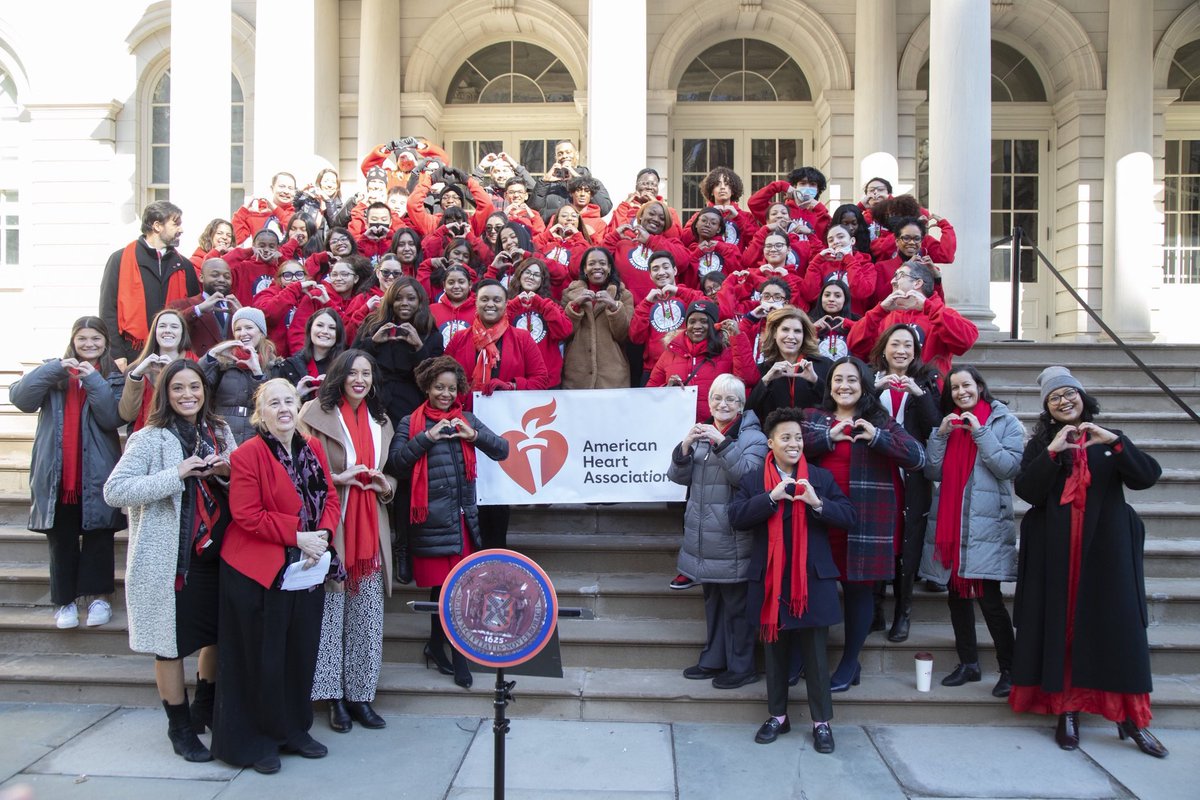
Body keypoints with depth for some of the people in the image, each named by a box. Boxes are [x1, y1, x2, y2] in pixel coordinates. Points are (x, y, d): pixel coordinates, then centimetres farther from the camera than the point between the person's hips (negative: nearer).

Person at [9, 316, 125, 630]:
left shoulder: (113, 378, 5)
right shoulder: (53, 372, 9)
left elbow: (115, 418, -11)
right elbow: (20, 397, -9)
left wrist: (94, 380, -19)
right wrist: (56, 369, -19)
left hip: (96, 474, -1)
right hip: (56, 473, 1)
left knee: (98, 535, 3)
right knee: (61, 539, 7)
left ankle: (100, 596, 13)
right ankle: (65, 599, 16)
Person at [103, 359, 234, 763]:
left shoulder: (219, 433, 7)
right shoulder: (150, 438, -8)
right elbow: (113, 491, -18)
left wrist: (225, 473, -8)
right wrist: (176, 474, -23)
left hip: (215, 552, 5)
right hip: (169, 558, -5)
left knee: (217, 633, 16)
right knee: (171, 642, 6)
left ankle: (205, 708, 39)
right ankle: (179, 725, 25)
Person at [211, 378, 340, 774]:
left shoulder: (313, 449, 7)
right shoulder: (247, 455, -11)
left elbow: (331, 499, 8)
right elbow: (247, 515, -16)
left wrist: (322, 535, -11)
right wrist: (297, 536, -20)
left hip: (307, 569, 6)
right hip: (258, 571, -5)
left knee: (301, 653, 13)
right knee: (261, 658, 5)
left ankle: (295, 730, 30)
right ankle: (255, 740, 21)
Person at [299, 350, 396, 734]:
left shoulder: (381, 422, 16)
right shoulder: (315, 413, -2)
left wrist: (384, 484, 1)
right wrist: (337, 479, -17)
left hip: (370, 529, 5)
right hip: (330, 526, -5)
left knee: (368, 617, 6)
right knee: (330, 612, 0)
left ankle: (360, 694, 17)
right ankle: (334, 695, 13)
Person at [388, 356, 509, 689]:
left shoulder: (466, 420, 14)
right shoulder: (411, 423, 3)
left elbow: (502, 451, 8)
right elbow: (395, 465, -8)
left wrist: (474, 435, -8)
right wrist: (426, 438, -15)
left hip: (464, 517, 3)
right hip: (431, 520, -3)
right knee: (443, 586, 0)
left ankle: (438, 646, 20)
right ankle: (457, 658, 15)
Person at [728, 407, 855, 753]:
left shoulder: (821, 477, 4)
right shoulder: (752, 481, 3)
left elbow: (848, 517, -2)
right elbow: (736, 517, -10)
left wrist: (818, 503, -20)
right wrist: (771, 497, -20)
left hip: (813, 579, 0)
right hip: (770, 579, 1)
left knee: (816, 653, 6)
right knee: (774, 650, 13)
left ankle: (821, 721, 19)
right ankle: (777, 716, 27)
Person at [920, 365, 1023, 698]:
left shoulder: (1005, 422, 1)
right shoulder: (948, 423, 15)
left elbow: (1010, 467, -11)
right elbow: (932, 472, 6)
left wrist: (980, 432, -14)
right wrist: (940, 434, -6)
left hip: (986, 524, -5)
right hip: (950, 523, 5)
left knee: (989, 596, -8)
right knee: (957, 593, 10)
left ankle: (1009, 669, 6)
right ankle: (968, 663, 22)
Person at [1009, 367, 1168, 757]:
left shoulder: (1110, 441, 11)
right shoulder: (1039, 445, 8)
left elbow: (1147, 476, -5)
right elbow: (1027, 491, -7)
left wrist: (1115, 441, -18)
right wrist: (1053, 452, -16)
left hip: (1106, 547, 1)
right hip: (1056, 549, 0)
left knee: (1117, 623, -1)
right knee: (1061, 624, -1)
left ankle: (1131, 718, 7)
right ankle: (1067, 711, 6)